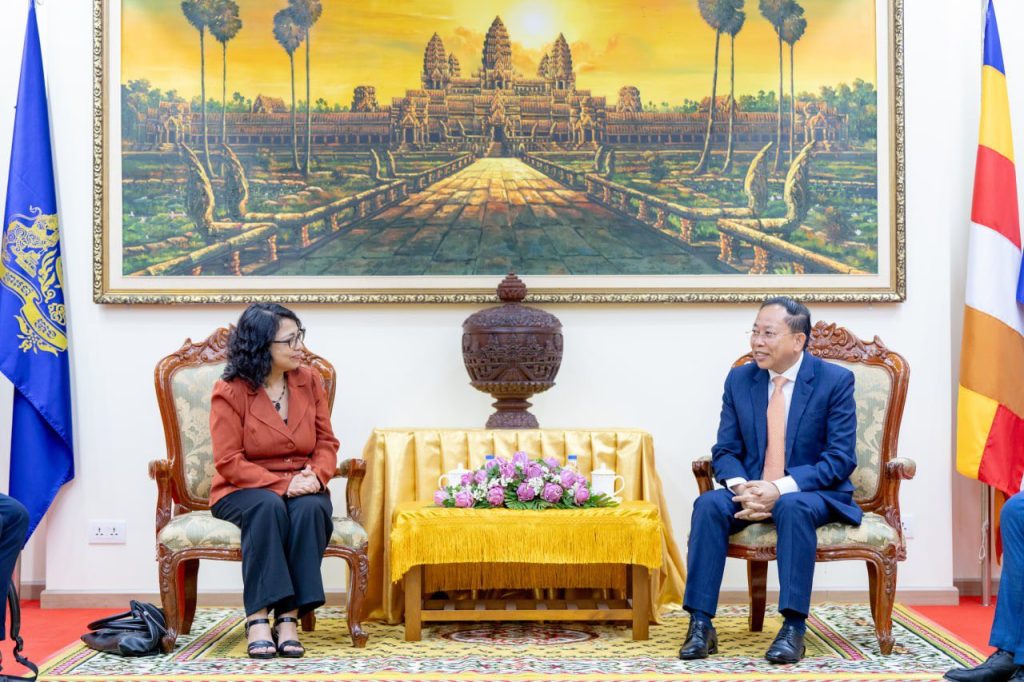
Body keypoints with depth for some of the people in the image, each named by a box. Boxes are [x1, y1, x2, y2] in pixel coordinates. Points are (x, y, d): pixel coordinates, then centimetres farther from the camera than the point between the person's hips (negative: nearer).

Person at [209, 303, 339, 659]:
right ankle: (258, 617, -36)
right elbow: (229, 462, -12)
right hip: (245, 490, -3)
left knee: (310, 509, -33)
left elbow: (326, 442, 7)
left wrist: (316, 476, -15)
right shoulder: (230, 391, -8)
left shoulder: (310, 381, 6)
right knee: (269, 507, -37)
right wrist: (282, 484, -24)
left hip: (302, 489, 3)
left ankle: (289, 617, -33)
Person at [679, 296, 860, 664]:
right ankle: (701, 624, -27)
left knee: (793, 507, -37)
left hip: (812, 493, -3)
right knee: (708, 504, -27)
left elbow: (841, 459, -12)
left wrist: (780, 488, -25)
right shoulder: (739, 379, 5)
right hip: (751, 492, 4)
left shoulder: (835, 380, -6)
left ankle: (793, 627, -33)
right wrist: (741, 487, -19)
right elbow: (725, 451, 5)